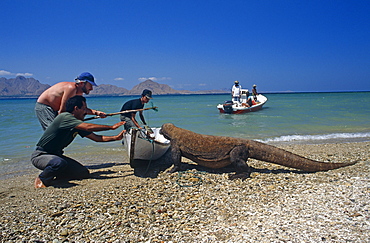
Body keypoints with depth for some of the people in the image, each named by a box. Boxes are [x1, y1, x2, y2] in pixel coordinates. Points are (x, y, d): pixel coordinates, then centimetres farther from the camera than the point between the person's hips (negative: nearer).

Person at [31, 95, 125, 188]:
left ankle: (54, 174, 12)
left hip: (56, 155, 8)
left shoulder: (78, 125, 6)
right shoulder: (65, 117, -22)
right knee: (59, 163, -41)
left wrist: (116, 137, 1)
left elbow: (96, 137, 9)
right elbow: (88, 127, -32)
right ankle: (41, 180, -10)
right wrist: (111, 127, -25)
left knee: (84, 173, -3)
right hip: (40, 155, -8)